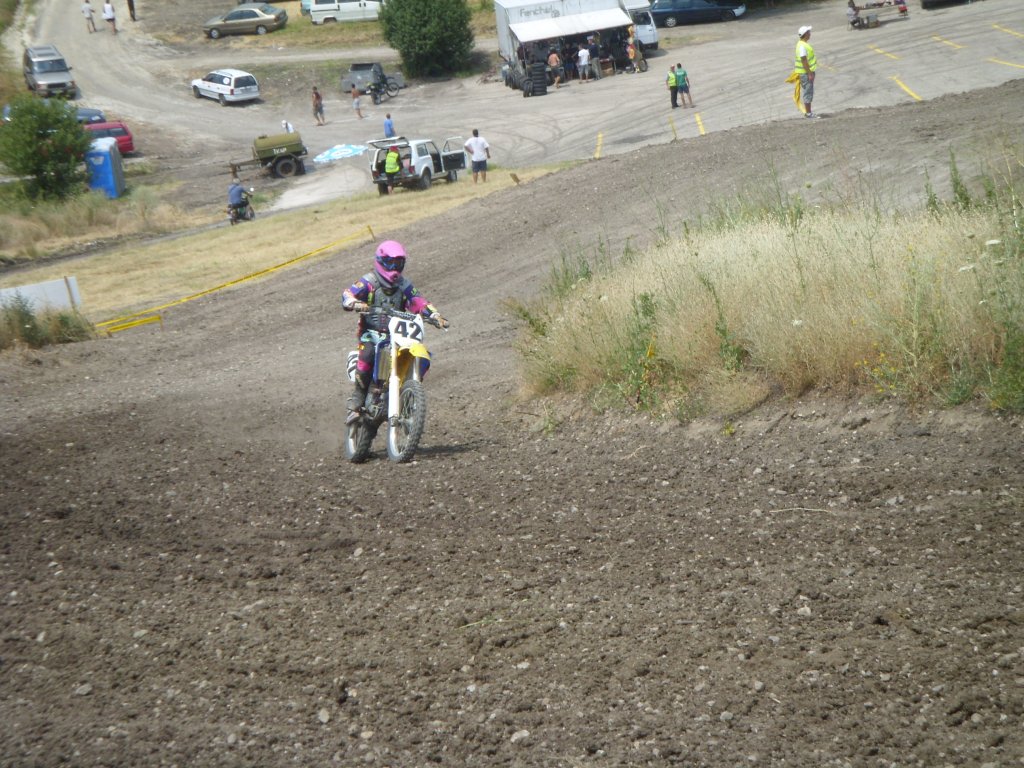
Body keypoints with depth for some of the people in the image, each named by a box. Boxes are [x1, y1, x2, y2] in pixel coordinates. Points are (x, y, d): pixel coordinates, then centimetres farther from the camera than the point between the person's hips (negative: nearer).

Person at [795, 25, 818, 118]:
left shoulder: (804, 44, 11)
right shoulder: (802, 46, -22)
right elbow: (804, 61, -25)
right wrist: (809, 73, -24)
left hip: (808, 71, 10)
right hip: (806, 72, -10)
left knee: (808, 92, 17)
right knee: (808, 92, -5)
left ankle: (808, 110, 25)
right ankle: (808, 113, -1)